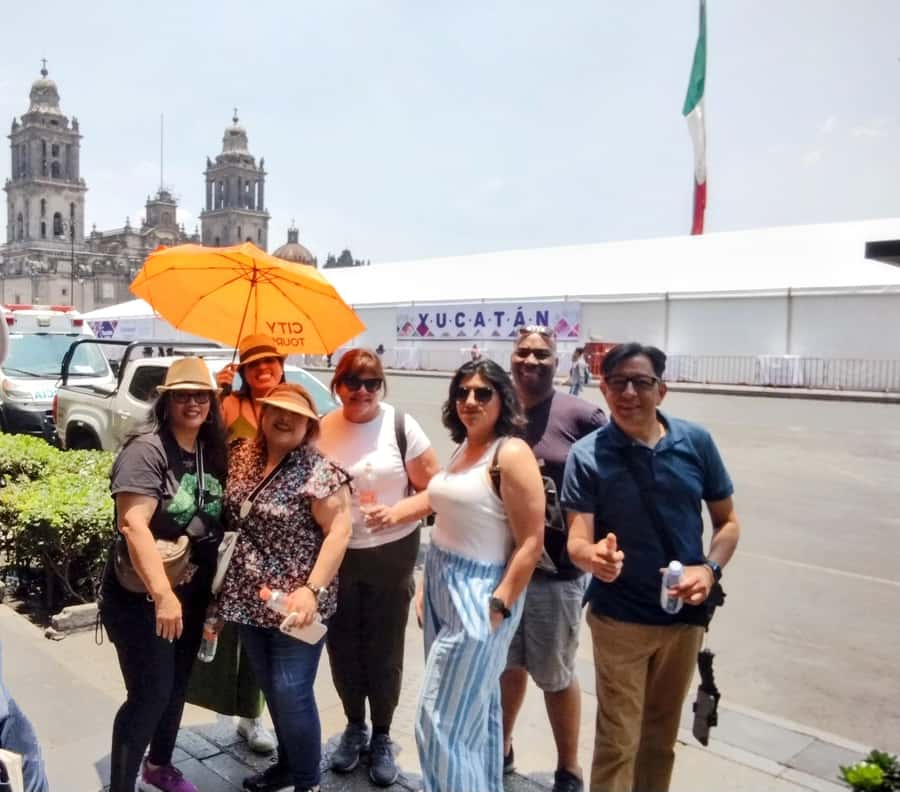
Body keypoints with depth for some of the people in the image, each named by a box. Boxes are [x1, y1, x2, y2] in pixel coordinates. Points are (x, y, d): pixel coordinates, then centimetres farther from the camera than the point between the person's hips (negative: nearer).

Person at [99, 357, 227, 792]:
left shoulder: (212, 451, 3)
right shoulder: (146, 448, -19)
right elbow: (132, 524, -28)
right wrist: (163, 594, -32)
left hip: (193, 593, 7)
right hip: (141, 597, -7)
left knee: (177, 685, 20)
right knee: (150, 693, -4)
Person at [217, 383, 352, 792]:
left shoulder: (319, 471, -16)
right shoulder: (242, 455, 3)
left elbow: (339, 530, -17)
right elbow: (232, 516, 14)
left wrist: (313, 590, -23)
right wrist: (226, 584, 8)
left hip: (294, 602, -6)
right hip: (250, 598, 6)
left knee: (291, 693, 2)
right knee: (271, 689, 20)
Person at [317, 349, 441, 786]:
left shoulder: (401, 427, -11)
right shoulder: (320, 430, -3)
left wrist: (397, 513, -22)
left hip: (391, 554, -2)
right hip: (335, 554, 2)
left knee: (384, 648, 9)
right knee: (342, 645, 14)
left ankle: (382, 737, 29)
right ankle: (354, 726, 37)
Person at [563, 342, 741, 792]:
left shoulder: (696, 443, -7)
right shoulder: (587, 455, -14)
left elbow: (727, 522, 2)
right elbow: (576, 541, -19)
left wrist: (711, 569, -16)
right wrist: (594, 557, -41)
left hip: (685, 615, 3)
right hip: (619, 618, -3)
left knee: (662, 734, 22)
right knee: (618, 741, 4)